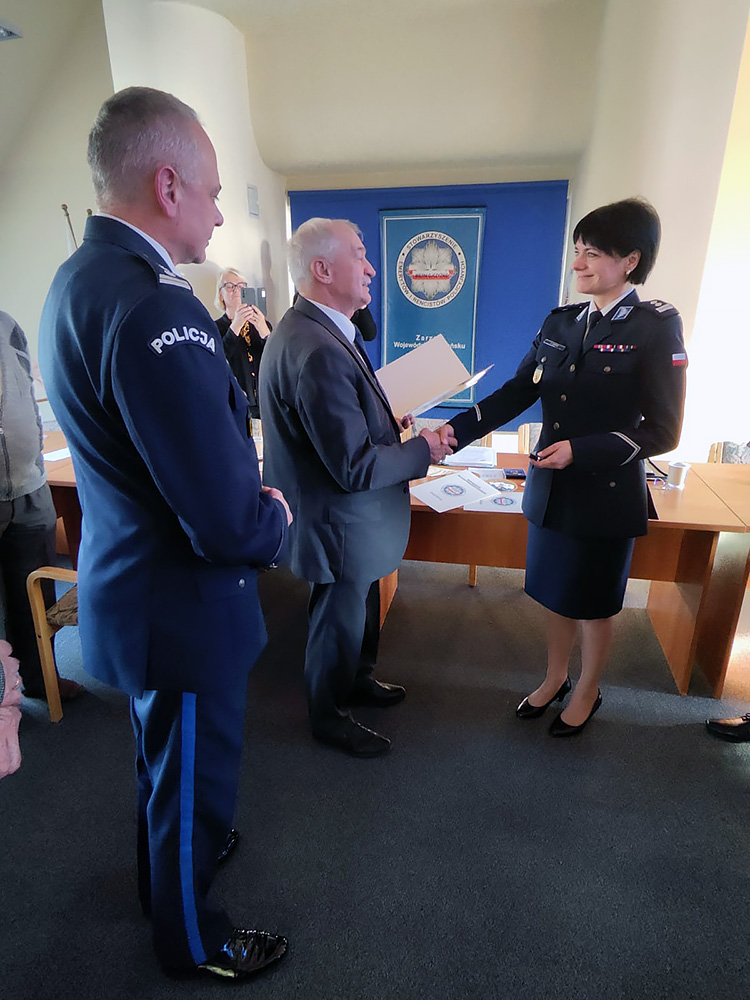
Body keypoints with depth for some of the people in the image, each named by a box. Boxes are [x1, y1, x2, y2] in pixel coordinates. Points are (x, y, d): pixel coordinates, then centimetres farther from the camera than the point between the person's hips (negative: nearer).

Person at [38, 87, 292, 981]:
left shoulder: (76, 279, 4)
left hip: (130, 580, 10)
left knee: (162, 759, 32)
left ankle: (165, 868, 61)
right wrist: (274, 519, -9)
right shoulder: (153, 305, -30)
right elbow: (228, 524, -30)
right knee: (194, 779, 18)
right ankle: (191, 939, 48)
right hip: (180, 605, -9)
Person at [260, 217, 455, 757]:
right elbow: (355, 466, -29)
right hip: (339, 524, -10)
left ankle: (358, 678, 54)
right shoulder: (318, 352, -31)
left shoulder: (310, 330, 3)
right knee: (340, 621, 14)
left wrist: (385, 422, 3)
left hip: (347, 515, 10)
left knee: (362, 605, 28)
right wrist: (423, 450, -15)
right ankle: (329, 716, 40)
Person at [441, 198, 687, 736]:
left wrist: (581, 450, -22)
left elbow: (663, 431, -13)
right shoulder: (560, 322, 4)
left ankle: (587, 694, 38)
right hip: (551, 490, 5)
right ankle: (555, 679, 43)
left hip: (606, 495, -5)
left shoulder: (656, 326, -11)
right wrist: (457, 430, -9)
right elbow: (517, 392, 3)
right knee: (557, 594, 19)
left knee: (594, 605, 13)